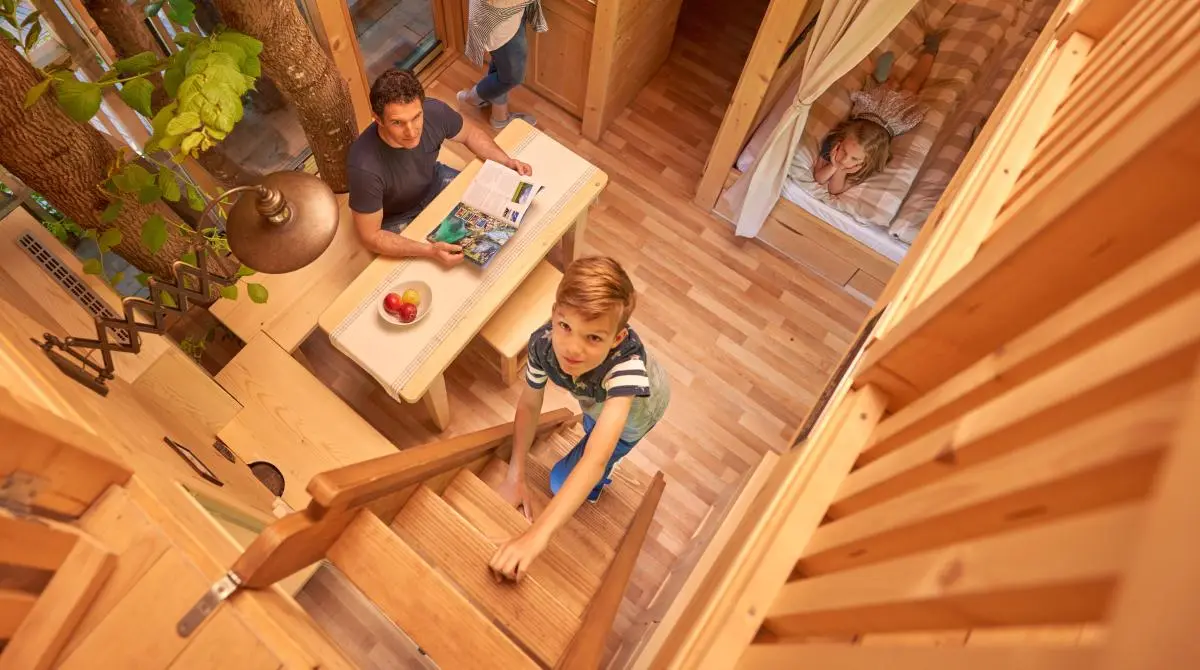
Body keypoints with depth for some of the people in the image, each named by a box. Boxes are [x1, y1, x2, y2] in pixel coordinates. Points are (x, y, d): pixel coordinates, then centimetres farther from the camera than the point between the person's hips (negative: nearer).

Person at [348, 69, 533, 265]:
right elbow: (371, 236, -29)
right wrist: (430, 251, -41)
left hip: (436, 184, 5)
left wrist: (507, 161, -19)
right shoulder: (365, 167, -40)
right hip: (398, 219, -4)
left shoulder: (434, 112, -28)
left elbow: (471, 133, -4)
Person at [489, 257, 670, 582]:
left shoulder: (627, 363, -51)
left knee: (563, 480, 5)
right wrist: (515, 477, -17)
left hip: (635, 410, -3)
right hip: (597, 402, 4)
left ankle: (589, 493, 41)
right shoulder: (542, 342, -37)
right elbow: (528, 405, -18)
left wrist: (537, 535, -64)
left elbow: (595, 461, -57)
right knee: (590, 428, 34)